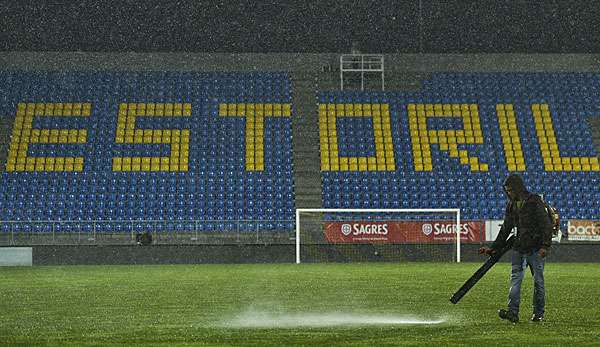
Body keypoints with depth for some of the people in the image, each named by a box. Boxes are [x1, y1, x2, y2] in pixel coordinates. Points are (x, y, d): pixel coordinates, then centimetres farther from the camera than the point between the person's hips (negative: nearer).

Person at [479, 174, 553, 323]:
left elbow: (546, 225, -11)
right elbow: (505, 229, 21)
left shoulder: (535, 201, -7)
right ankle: (513, 312, -15)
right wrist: (493, 248, 19)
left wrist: (545, 245, -21)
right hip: (519, 248, 6)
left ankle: (539, 313, 12)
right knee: (515, 279, -7)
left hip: (536, 248, -6)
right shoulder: (511, 206, 13)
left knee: (538, 281, 2)